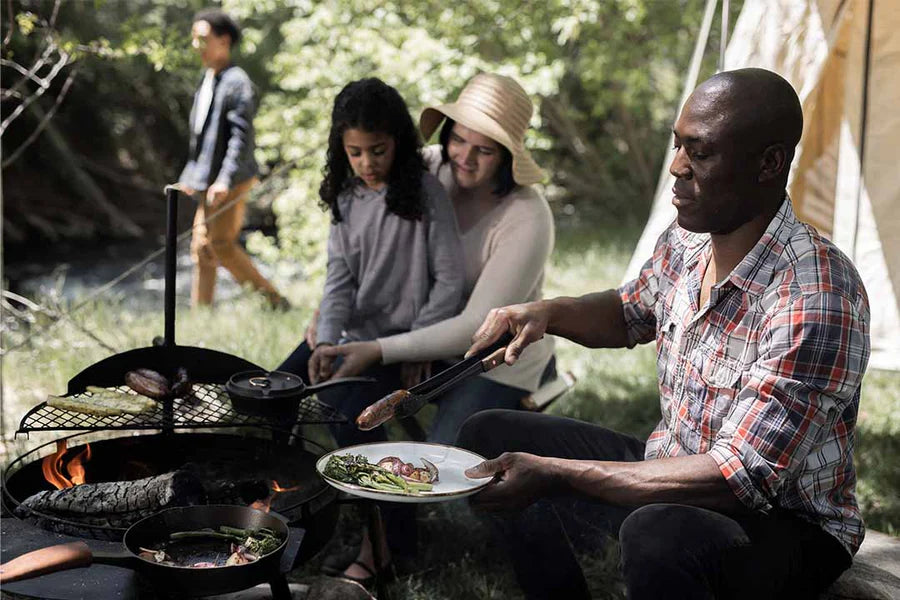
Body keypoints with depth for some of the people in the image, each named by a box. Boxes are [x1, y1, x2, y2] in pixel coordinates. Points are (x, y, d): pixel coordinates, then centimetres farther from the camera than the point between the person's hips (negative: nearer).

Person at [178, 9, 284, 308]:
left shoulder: (236, 82, -14)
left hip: (230, 181, -9)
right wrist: (192, 174, 19)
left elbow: (242, 136, -20)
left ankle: (272, 299, 1)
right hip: (209, 180, 9)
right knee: (202, 248, 9)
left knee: (221, 245, -10)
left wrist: (225, 179, -27)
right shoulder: (207, 80, 14)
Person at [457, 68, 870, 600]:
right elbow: (631, 313, 20)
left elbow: (737, 477, -31)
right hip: (672, 470, 8)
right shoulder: (686, 241, -3)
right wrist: (546, 314, -3)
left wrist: (556, 474, -30)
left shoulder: (816, 301, -29)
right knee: (491, 437, 8)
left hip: (785, 522, -8)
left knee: (657, 535, -40)